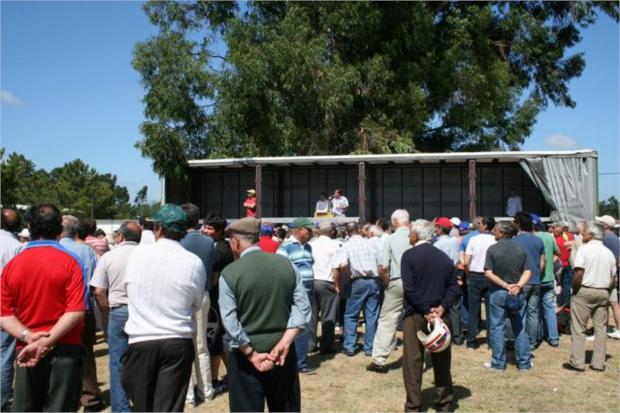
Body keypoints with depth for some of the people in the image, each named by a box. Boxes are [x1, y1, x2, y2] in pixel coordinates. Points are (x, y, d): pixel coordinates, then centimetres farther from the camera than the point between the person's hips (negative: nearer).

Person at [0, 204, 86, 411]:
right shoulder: (69, 262, -8)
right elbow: (76, 311, -17)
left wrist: (27, 336, -11)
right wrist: (45, 343, -16)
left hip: (26, 352, 3)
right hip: (64, 350, -3)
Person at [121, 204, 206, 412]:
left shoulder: (137, 254, -3)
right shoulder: (193, 262, -6)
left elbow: (130, 288, 7)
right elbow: (197, 304, 4)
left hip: (140, 342, 1)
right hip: (178, 343, -1)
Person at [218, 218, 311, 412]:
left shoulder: (229, 273, -12)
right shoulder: (287, 264, -2)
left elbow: (230, 324, -16)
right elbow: (303, 307, -6)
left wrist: (251, 355, -12)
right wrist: (284, 342, -10)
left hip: (246, 354, -3)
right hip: (282, 352, 4)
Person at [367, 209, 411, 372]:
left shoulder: (390, 239, -3)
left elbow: (383, 268, -8)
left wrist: (387, 284, 7)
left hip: (396, 283, -1)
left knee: (386, 321, 6)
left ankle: (379, 360, 6)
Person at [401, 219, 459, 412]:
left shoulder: (409, 255, -8)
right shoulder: (444, 257, 7)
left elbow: (409, 288, -16)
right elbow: (454, 288, 1)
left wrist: (425, 311, -14)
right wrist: (441, 308, -7)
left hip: (415, 315, -4)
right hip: (439, 315, 5)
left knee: (413, 362, 3)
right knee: (442, 361, 13)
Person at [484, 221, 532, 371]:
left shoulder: (492, 249, -10)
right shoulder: (520, 249, 2)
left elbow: (488, 273, -15)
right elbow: (527, 272, -4)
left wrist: (505, 285, -14)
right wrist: (518, 285, -14)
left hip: (498, 293, -3)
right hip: (517, 294, 3)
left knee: (497, 328, 5)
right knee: (520, 328, 12)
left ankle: (498, 362, 10)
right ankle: (524, 362, 17)